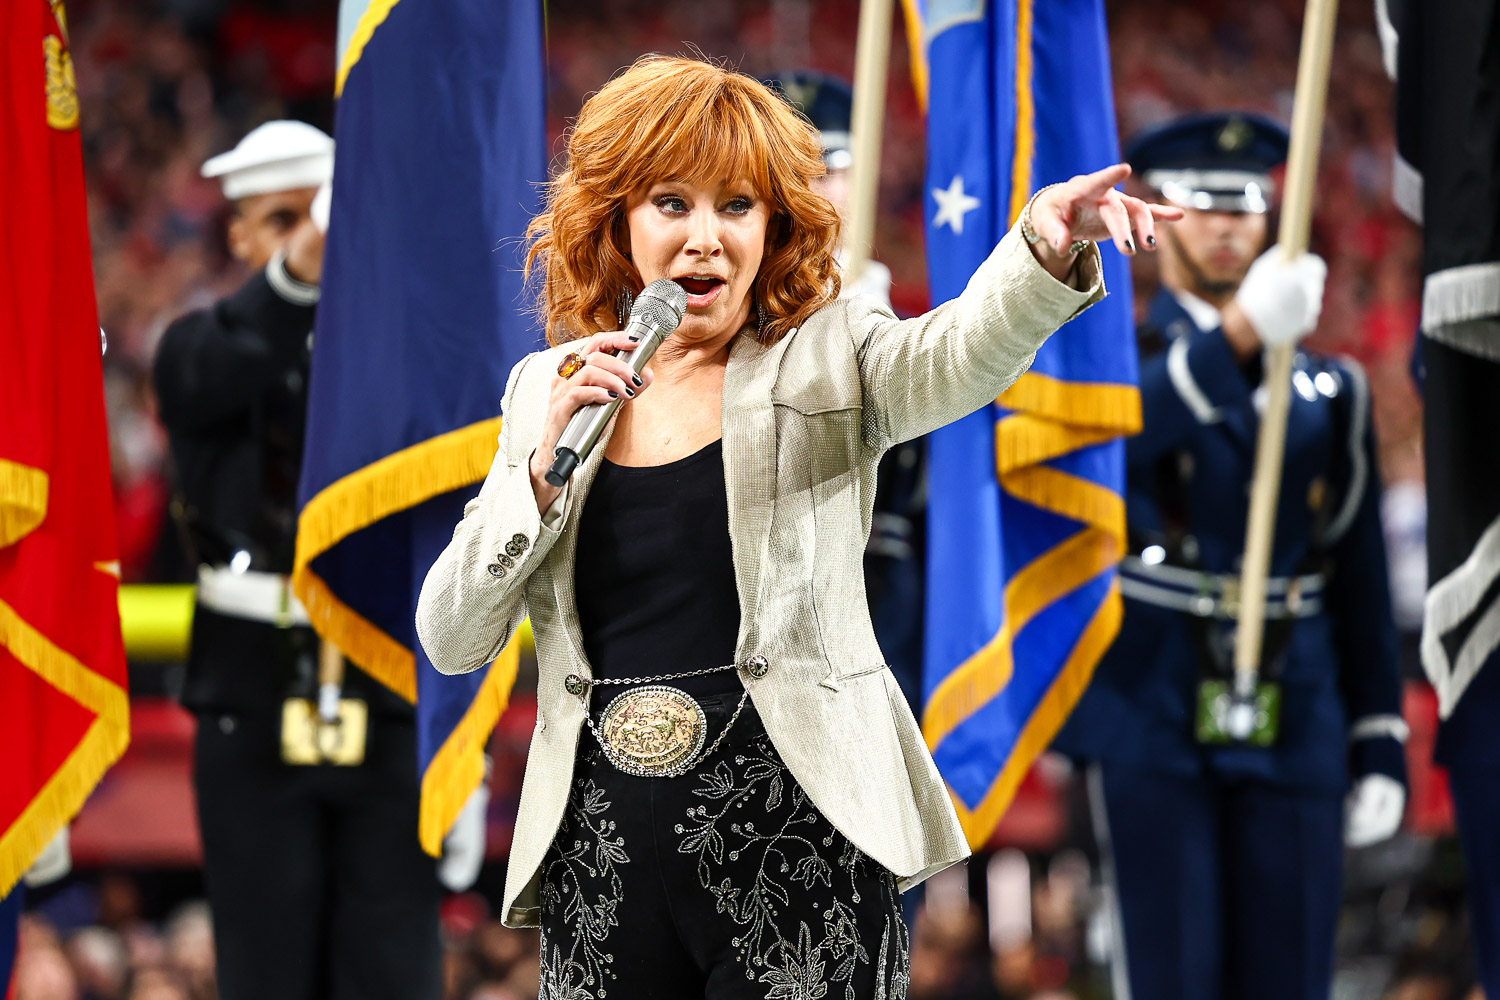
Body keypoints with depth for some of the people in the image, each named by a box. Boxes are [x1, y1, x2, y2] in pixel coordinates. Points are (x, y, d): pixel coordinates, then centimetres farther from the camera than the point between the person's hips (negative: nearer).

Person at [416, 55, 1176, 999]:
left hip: (798, 846, -2)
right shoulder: (550, 390, 9)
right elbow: (450, 639, 4)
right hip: (602, 853, 2)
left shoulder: (828, 360, 2)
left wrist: (1046, 249, -42)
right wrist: (547, 465, -9)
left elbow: (961, 354, -21)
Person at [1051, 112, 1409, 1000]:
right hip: (1152, 725, -3)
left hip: (1293, 727, 3)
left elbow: (1360, 585, 13)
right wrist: (1240, 333, -36)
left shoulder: (1327, 393, 13)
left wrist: (1381, 749, 7)